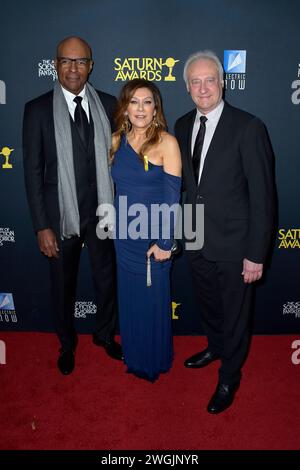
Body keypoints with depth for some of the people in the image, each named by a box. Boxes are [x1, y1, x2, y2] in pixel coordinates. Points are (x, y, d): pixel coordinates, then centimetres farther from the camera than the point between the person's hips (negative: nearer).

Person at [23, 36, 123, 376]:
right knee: (63, 285, 16)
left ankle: (104, 334, 45)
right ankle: (67, 344, 42)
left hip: (102, 211, 2)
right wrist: (41, 226, -11)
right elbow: (32, 172, -8)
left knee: (106, 278, 18)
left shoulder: (107, 104, 0)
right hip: (61, 215, -2)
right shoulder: (37, 109, -7)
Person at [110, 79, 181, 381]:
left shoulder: (167, 143, -13)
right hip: (123, 232, 5)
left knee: (153, 297, 10)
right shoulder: (117, 140, 3)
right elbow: (113, 185, 11)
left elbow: (172, 197, -14)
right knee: (129, 295, 17)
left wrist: (165, 243, -16)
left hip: (153, 234, -5)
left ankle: (156, 359, 35)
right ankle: (134, 355, 40)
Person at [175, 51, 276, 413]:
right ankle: (215, 347, 53)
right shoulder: (183, 125, 2)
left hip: (233, 244, -5)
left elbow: (262, 196, -16)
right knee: (208, 304, 25)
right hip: (197, 240, 5)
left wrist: (256, 255, -16)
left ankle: (229, 377, 37)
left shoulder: (248, 127, -16)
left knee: (234, 314, 14)